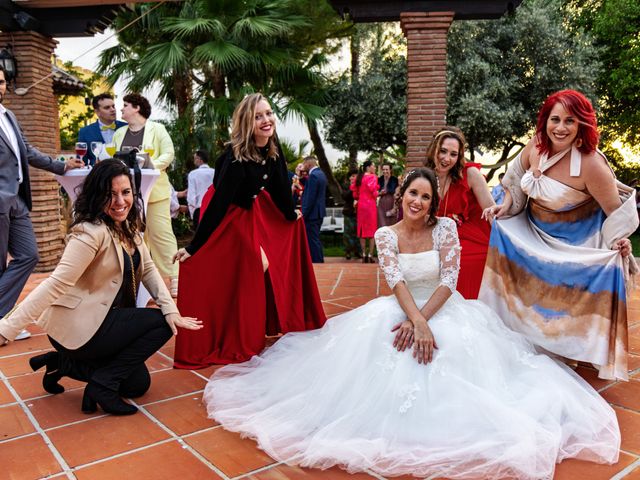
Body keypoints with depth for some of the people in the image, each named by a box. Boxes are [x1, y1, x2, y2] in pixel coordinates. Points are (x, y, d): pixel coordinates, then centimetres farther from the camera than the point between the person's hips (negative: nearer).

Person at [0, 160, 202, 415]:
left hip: (103, 318, 9)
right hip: (77, 328, -8)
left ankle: (65, 363, 17)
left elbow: (148, 269, 1)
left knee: (138, 383, 12)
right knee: (160, 324, -12)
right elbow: (57, 283, -29)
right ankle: (102, 385, -5)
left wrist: (170, 309, -12)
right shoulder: (91, 232, -24)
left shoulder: (128, 225, 3)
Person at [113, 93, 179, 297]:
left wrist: (151, 165, -20)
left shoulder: (156, 129, 2)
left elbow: (168, 154, -5)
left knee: (161, 233, -6)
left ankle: (174, 277, -2)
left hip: (154, 190, -5)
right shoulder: (119, 133, 16)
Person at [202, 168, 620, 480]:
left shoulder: (446, 228, -5)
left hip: (444, 309, 0)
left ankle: (445, 426, -1)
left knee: (459, 350, -25)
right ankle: (395, 424, -4)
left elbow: (449, 281, -11)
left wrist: (421, 320, -23)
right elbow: (397, 283, -16)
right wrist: (417, 321, -32)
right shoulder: (386, 235, -3)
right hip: (402, 311, 1)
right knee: (372, 338, -24)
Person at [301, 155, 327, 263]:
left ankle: (316, 262, -2)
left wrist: (304, 214, -17)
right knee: (315, 239, 17)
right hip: (319, 212, 10)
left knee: (313, 240, -5)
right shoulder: (321, 173, 13)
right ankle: (319, 260, 23)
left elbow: (310, 197, -20)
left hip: (312, 213, -10)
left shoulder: (313, 175, -17)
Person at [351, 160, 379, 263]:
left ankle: (364, 255, 11)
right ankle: (370, 256, -1)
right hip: (370, 204, -6)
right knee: (371, 230, 0)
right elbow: (374, 191, -19)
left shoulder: (359, 177, 10)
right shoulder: (372, 177, -8)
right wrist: (376, 196, 1)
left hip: (361, 205, 6)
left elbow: (355, 193, 9)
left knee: (362, 229, 10)